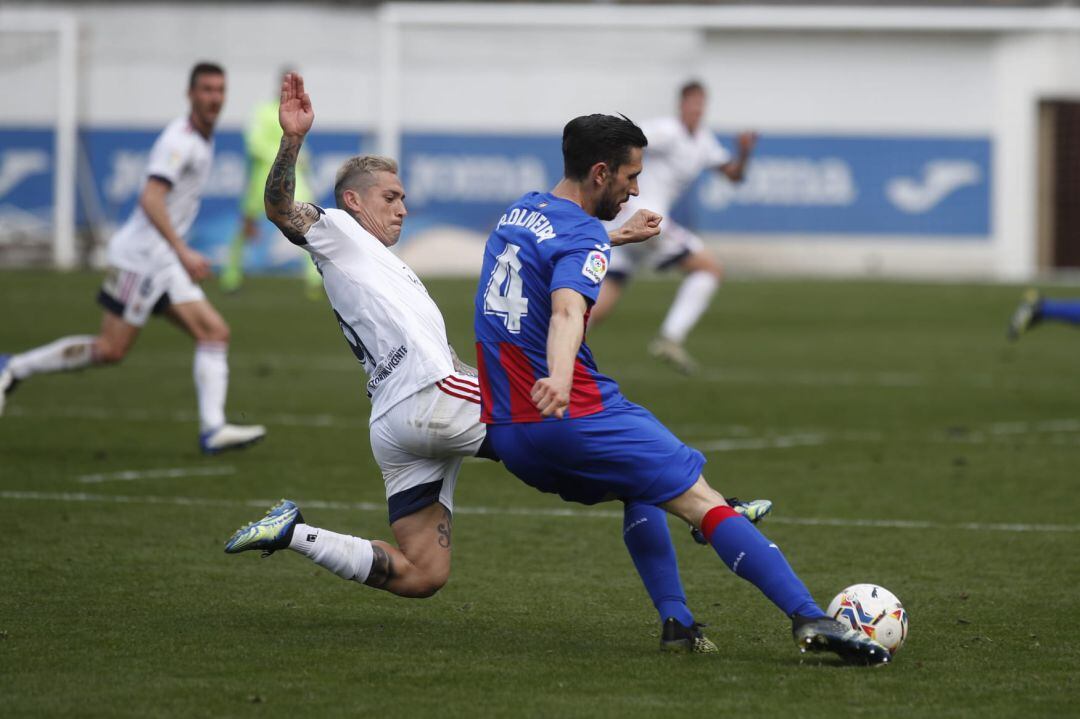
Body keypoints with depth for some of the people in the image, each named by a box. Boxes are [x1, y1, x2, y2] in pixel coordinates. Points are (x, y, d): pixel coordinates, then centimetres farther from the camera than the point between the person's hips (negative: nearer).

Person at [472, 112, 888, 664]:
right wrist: (558, 382, -52)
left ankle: (676, 621, 16)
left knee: (638, 489, 29)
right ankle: (809, 619, -19)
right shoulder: (581, 236, -13)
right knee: (701, 500, -8)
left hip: (506, 436, 9)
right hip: (575, 418, -9)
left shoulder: (518, 212, 14)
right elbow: (566, 311, -34)